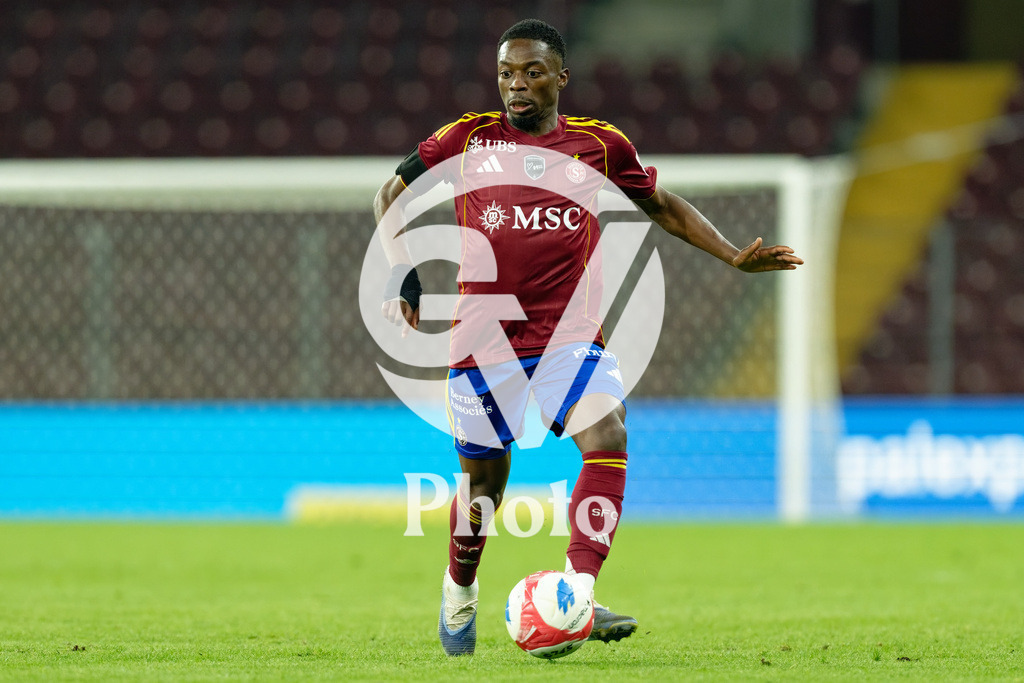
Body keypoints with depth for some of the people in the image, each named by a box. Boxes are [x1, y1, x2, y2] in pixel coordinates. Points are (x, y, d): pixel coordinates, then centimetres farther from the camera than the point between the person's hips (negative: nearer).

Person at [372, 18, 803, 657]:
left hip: (569, 333, 1)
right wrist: (400, 269, -1)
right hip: (484, 335, -1)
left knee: (609, 438, -23)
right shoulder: (469, 138, 4)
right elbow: (393, 192, 13)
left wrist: (734, 256, 11)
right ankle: (460, 592, 34)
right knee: (484, 479, 5)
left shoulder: (600, 144, 7)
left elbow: (663, 205, 21)